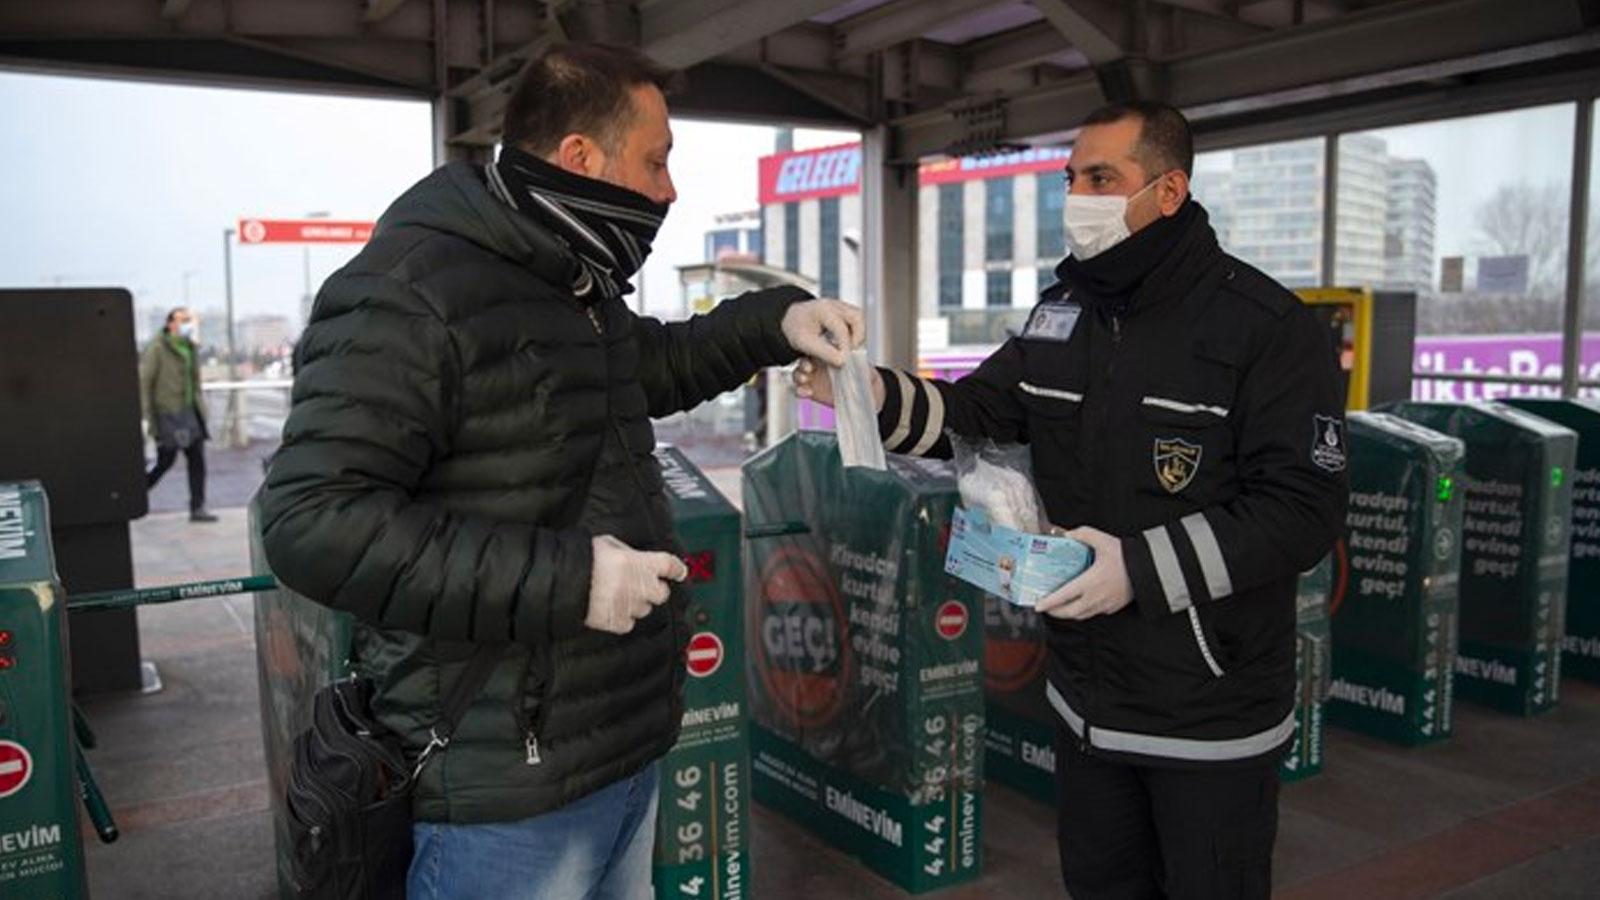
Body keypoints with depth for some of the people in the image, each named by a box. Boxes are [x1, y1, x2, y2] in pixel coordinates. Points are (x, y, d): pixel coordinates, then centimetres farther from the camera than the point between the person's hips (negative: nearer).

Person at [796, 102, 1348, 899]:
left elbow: (1304, 508, -19)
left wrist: (1143, 569, -26)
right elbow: (976, 410, 8)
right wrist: (874, 395, -11)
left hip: (1213, 718, -6)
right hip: (1088, 697, 6)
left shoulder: (1268, 327, -15)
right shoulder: (1062, 313, 6)